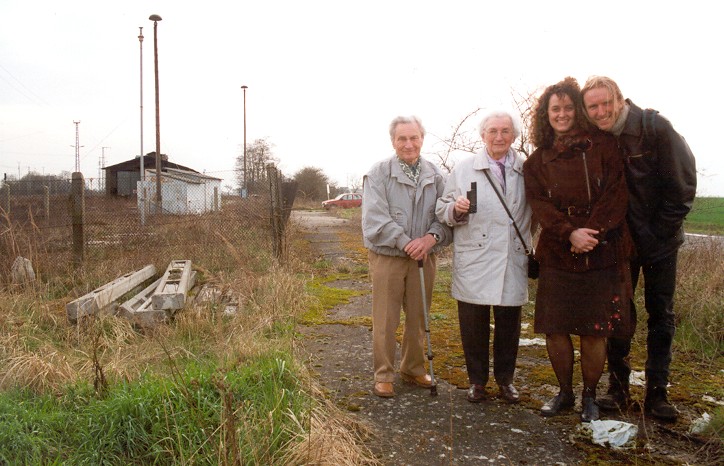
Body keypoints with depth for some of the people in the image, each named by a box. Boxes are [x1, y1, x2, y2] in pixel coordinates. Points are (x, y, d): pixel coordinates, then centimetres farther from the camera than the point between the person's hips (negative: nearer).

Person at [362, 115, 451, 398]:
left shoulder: (435, 175, 6)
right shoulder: (378, 174, -5)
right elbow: (375, 218, -13)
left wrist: (432, 237, -16)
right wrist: (406, 243, -19)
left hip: (424, 257, 4)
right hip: (387, 256, -3)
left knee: (418, 318, 14)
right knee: (385, 320, 2)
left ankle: (413, 369, 30)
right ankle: (383, 376, 14)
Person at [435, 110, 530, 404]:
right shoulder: (463, 169, 3)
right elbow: (442, 211, 4)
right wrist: (456, 209, -17)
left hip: (513, 263, 1)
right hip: (473, 265, -1)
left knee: (509, 325, 11)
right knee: (473, 325, 8)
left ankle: (505, 379, 30)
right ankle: (477, 380, 26)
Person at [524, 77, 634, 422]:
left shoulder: (602, 146, 4)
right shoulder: (538, 160, 10)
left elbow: (616, 194, -3)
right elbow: (539, 204, -1)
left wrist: (592, 233, -15)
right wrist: (570, 234, -16)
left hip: (601, 253, -2)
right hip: (556, 256, 2)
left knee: (594, 331, 1)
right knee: (554, 329, 3)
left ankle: (589, 397, 21)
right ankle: (564, 393, 24)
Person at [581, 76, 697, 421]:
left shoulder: (655, 128, -14)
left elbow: (682, 187, -11)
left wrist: (657, 235, -10)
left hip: (660, 241, -2)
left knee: (661, 316, 6)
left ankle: (656, 393, 17)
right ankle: (618, 389, 18)